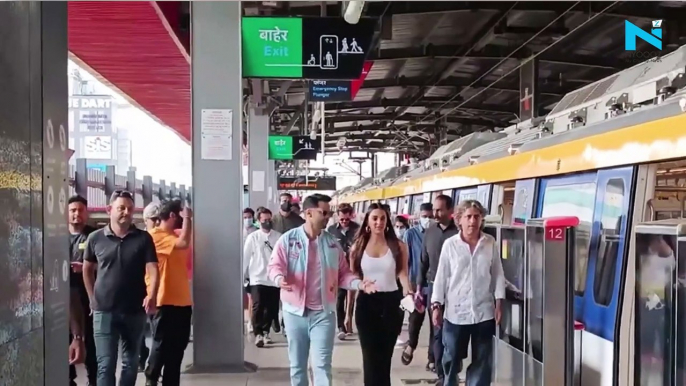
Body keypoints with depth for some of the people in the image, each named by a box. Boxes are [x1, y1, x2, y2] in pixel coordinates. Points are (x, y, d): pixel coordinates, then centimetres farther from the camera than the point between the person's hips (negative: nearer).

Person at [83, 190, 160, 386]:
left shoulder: (143, 238, -1)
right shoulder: (95, 238, 1)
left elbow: (152, 269, -7)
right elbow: (87, 269, 13)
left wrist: (152, 296, -24)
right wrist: (93, 298, 7)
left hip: (135, 311, 1)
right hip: (104, 311, -1)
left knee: (131, 363, 14)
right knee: (106, 365, -4)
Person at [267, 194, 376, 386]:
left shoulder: (332, 243, 4)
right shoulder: (288, 239, -4)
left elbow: (342, 274, 9)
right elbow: (275, 266, -6)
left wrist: (358, 284, -10)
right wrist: (280, 279, -29)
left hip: (323, 312, 1)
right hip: (295, 311, -1)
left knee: (322, 365, -4)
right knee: (297, 364, 12)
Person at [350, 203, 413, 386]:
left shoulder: (398, 246, -1)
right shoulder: (358, 246, 2)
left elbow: (403, 273, -5)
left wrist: (408, 292, -27)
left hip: (391, 303, 0)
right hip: (366, 304, 0)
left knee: (385, 357, 11)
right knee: (370, 357, 0)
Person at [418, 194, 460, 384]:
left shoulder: (459, 232, -9)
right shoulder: (430, 232, 6)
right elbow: (423, 262, 11)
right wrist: (419, 287, 9)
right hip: (434, 287, 4)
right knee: (438, 331, 7)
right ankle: (442, 373, 14)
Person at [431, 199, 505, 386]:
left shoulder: (490, 243, 0)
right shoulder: (450, 244, -3)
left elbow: (498, 274, 5)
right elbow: (441, 276, 0)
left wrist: (498, 303, 1)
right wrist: (436, 305, -2)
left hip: (483, 311, 1)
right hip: (456, 311, -1)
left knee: (482, 361, 9)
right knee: (451, 358, 9)